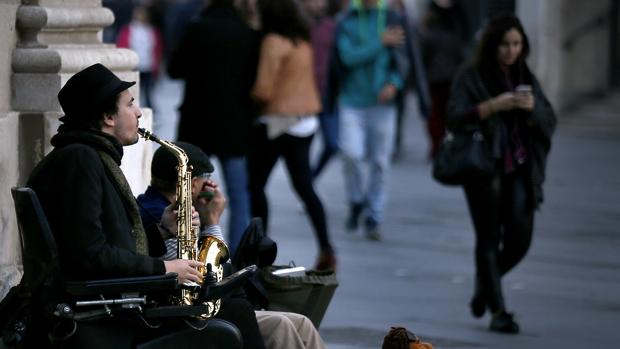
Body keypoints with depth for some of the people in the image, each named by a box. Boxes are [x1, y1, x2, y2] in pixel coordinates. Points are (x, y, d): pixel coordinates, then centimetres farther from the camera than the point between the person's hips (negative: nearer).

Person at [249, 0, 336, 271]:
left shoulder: (274, 42, -15)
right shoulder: (303, 41, 9)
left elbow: (263, 90, -18)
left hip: (278, 120, -8)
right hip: (306, 121, 8)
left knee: (255, 184, 5)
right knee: (304, 186, 9)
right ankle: (326, 249, -2)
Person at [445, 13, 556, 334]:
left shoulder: (525, 78, 12)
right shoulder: (470, 78, -2)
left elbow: (550, 123, 8)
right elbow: (454, 119, -13)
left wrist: (533, 108, -13)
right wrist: (493, 105, -24)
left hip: (521, 169, 4)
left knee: (519, 239, 1)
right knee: (490, 238, -2)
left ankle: (484, 284, 28)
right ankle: (498, 312, 3)